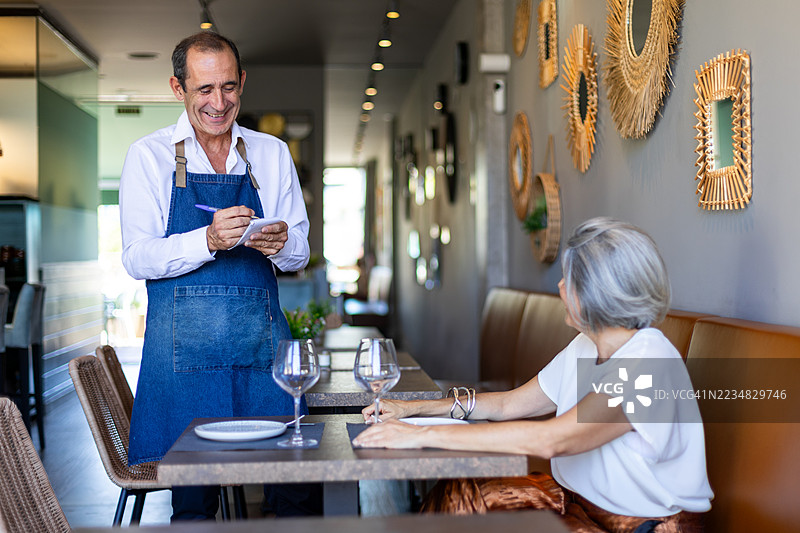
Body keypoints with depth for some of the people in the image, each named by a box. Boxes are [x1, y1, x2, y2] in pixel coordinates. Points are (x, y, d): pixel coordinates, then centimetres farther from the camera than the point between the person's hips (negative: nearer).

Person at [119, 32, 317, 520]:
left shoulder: (272, 154, 13)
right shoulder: (148, 156, 4)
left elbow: (300, 253, 13)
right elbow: (137, 258, -4)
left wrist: (281, 245, -11)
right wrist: (208, 241, -20)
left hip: (262, 336, 2)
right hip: (184, 344, -2)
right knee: (193, 495, 1)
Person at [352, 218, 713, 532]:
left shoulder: (650, 363, -25)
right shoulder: (585, 347, 7)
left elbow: (551, 439, -34)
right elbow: (509, 405, 14)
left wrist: (424, 435, -32)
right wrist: (413, 408, 6)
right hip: (579, 497, 8)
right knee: (457, 496, -8)